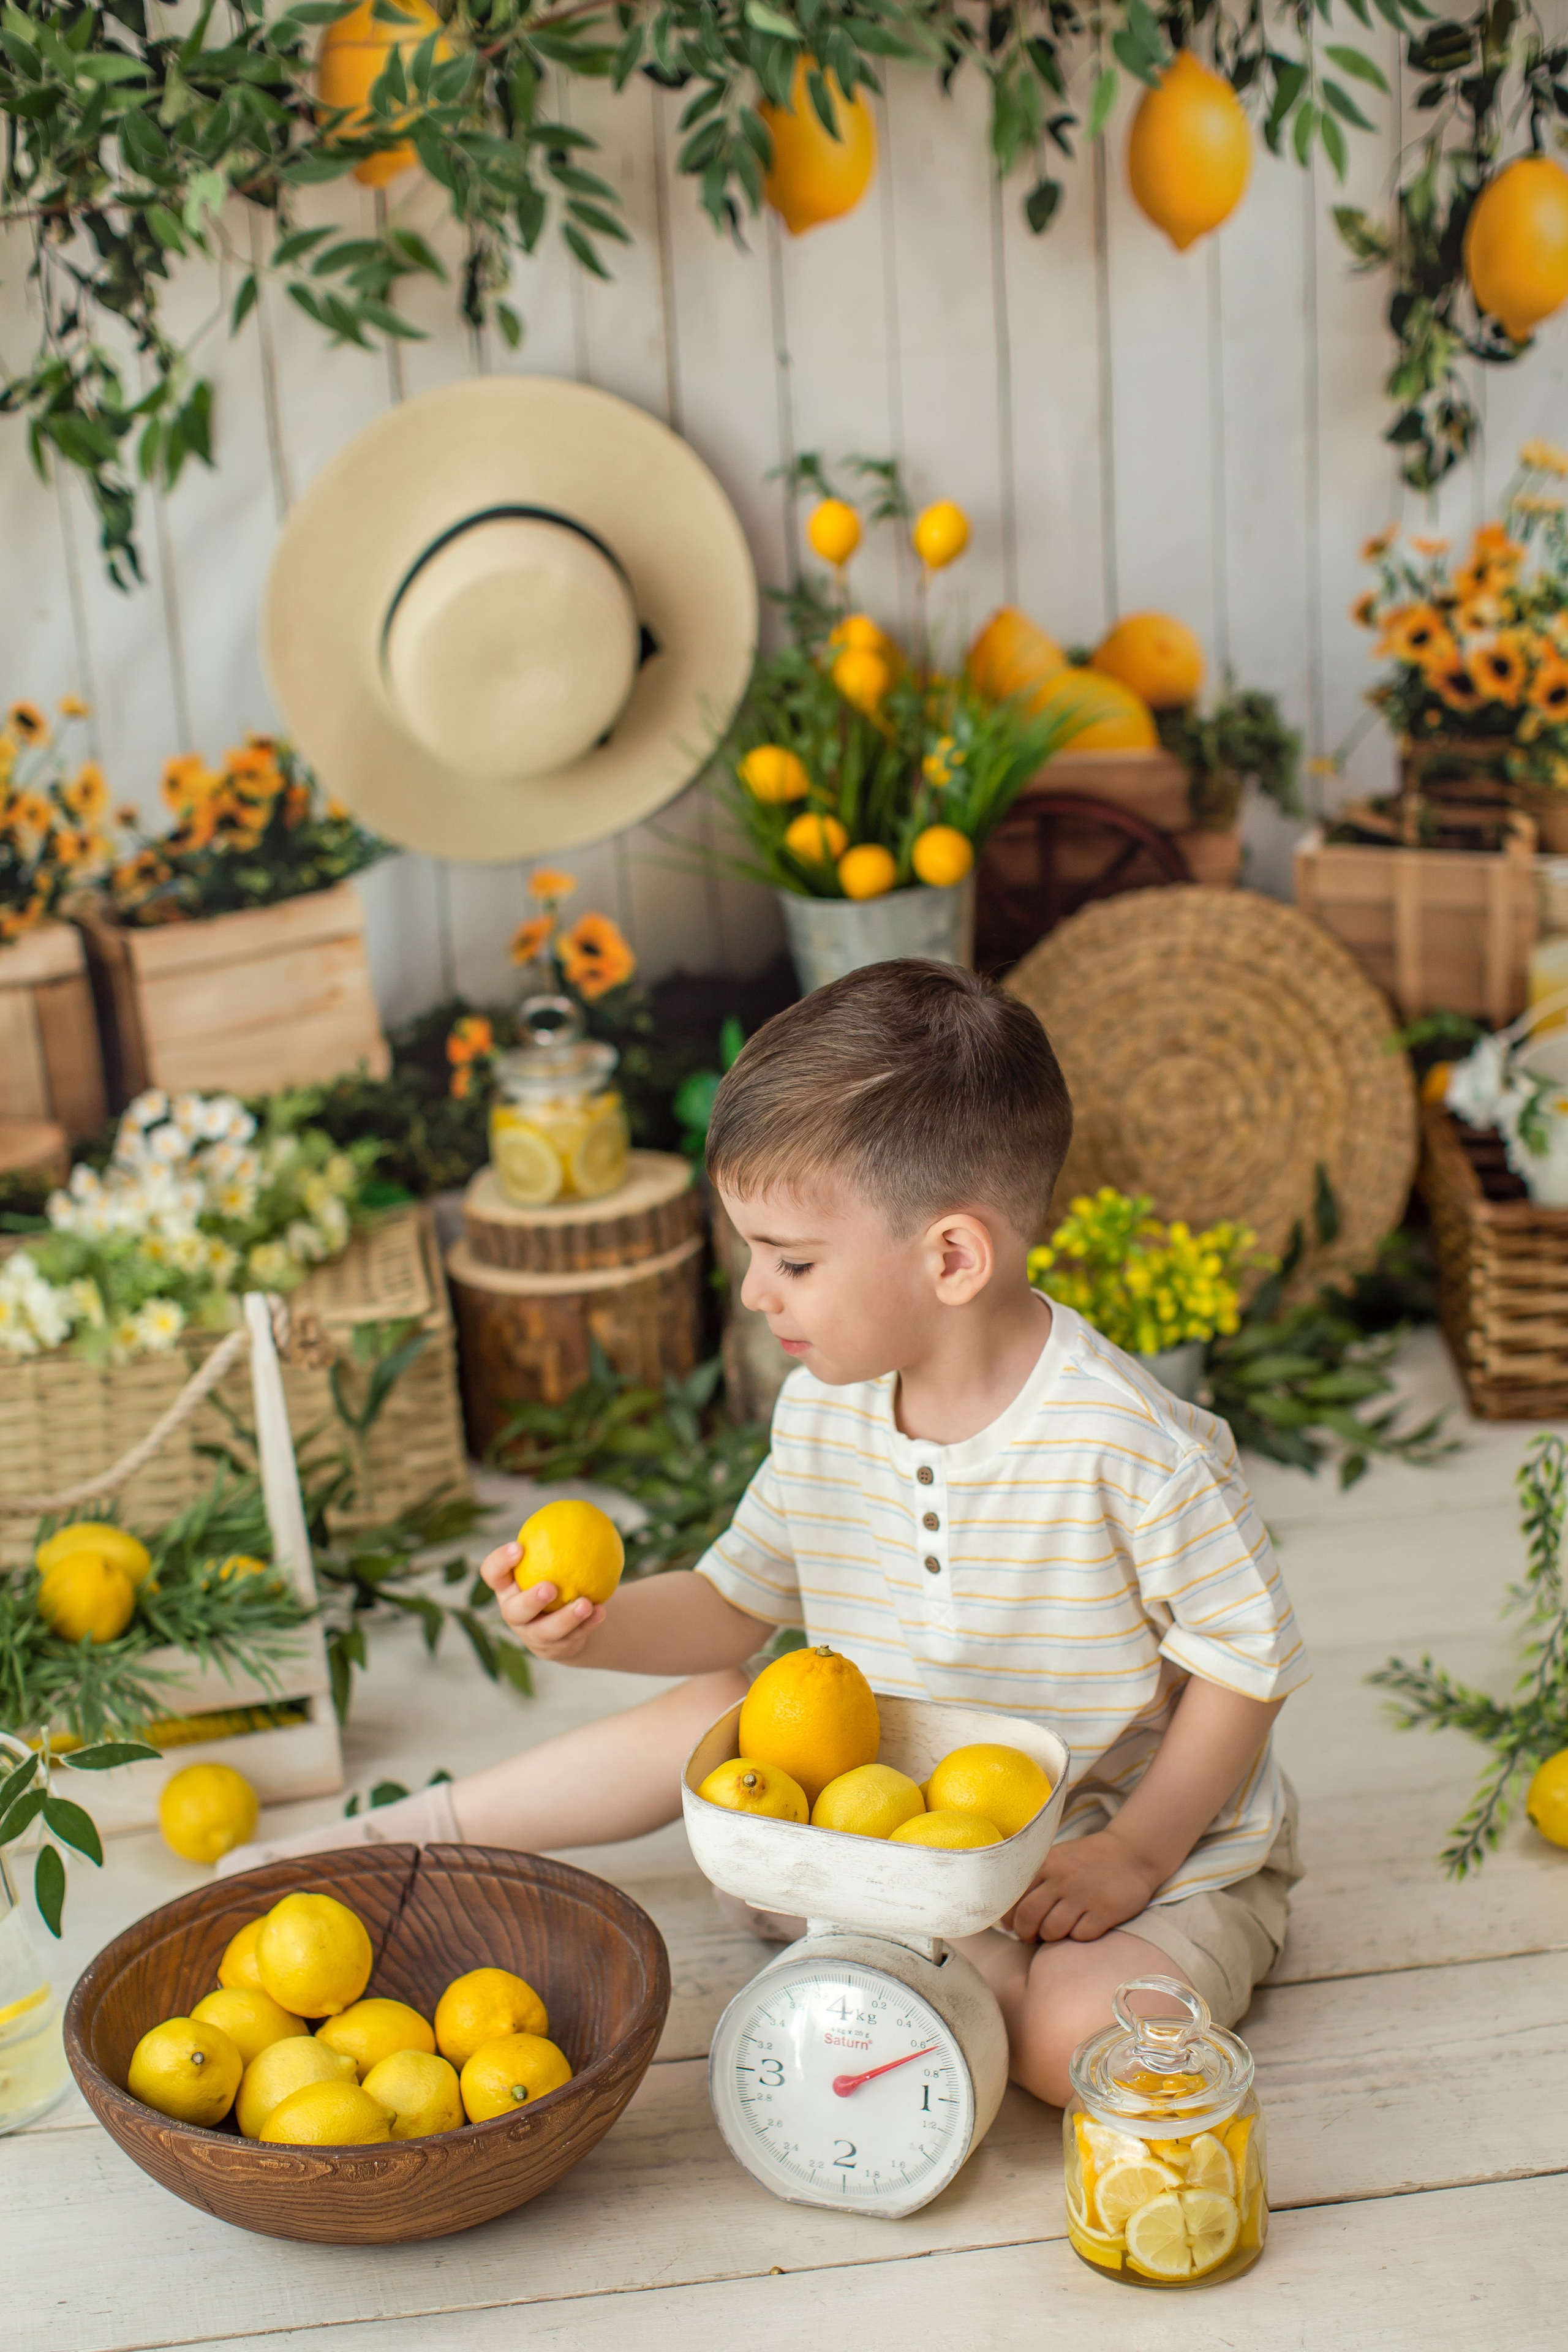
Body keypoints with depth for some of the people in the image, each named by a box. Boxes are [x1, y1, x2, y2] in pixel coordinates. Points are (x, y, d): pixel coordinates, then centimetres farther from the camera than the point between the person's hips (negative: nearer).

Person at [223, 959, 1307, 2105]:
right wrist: (600, 1627, -12)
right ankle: (405, 1836, 15)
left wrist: (1136, 1855, -22)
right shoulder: (821, 1413, -6)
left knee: (1079, 2036, -34)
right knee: (707, 1712, -1)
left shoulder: (1134, 1446, -26)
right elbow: (735, 1604, 7)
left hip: (1161, 1850, -5)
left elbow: (1247, 1662, -16)